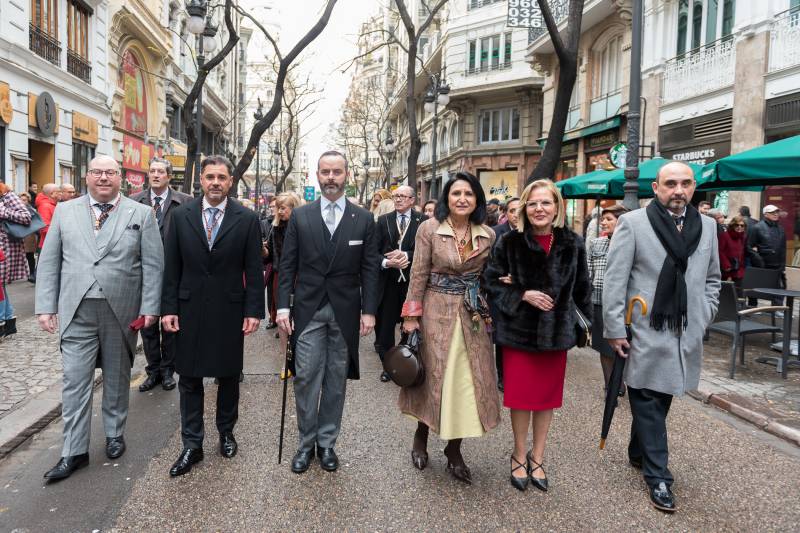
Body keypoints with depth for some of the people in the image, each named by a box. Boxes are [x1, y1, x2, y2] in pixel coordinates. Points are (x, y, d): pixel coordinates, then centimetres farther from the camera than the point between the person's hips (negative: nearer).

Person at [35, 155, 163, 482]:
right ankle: (74, 452, 15)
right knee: (75, 381, 3)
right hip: (76, 312, 1)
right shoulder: (65, 212, 6)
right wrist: (45, 306, 0)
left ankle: (114, 435, 32)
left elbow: (153, 265, -2)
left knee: (117, 378, 13)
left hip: (122, 311, -1)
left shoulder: (141, 214, 1)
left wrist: (150, 307, -8)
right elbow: (49, 262, 7)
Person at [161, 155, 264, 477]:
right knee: (189, 379, 7)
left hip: (229, 311, -1)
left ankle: (226, 432, 33)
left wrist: (254, 311, -7)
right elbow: (172, 267, 3)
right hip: (190, 311, 1)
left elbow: (254, 270, -3)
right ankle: (192, 445, 20)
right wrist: (169, 308, -1)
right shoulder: (181, 215, 2)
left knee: (229, 376, 13)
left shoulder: (247, 219, -3)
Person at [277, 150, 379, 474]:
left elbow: (369, 269, 2)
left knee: (336, 380, 9)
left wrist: (369, 311, -4)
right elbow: (287, 265, 3)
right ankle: (306, 444, 17)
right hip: (308, 310, 0)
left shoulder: (364, 219, 2)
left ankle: (327, 443, 23)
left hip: (345, 312, 1)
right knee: (306, 378, 1)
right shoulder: (300, 217, 3)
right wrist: (283, 306, -4)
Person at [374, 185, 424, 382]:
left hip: (412, 281, -2)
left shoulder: (423, 221, 0)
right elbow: (374, 251, 2)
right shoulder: (383, 221, 7)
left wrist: (406, 255, -19)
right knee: (384, 326, 8)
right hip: (387, 281, 2)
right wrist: (386, 262, -16)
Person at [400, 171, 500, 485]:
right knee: (432, 376, 8)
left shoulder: (488, 235, 2)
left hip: (473, 315, 3)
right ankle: (421, 437, 32)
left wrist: (487, 311, 5)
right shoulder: (429, 229, -7)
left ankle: (454, 450, 22)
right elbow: (419, 275, -6)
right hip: (437, 312, -3)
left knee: (468, 381, 6)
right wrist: (411, 317, -7)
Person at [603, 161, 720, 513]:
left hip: (686, 336, 5)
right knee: (648, 403, 3)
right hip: (645, 334, -4)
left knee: (660, 400, 15)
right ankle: (658, 477, 15)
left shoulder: (707, 226, 9)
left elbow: (712, 278, 18)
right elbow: (614, 281, -8)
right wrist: (615, 330, -11)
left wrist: (703, 318, 8)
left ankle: (638, 453, 36)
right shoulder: (633, 223, -6)